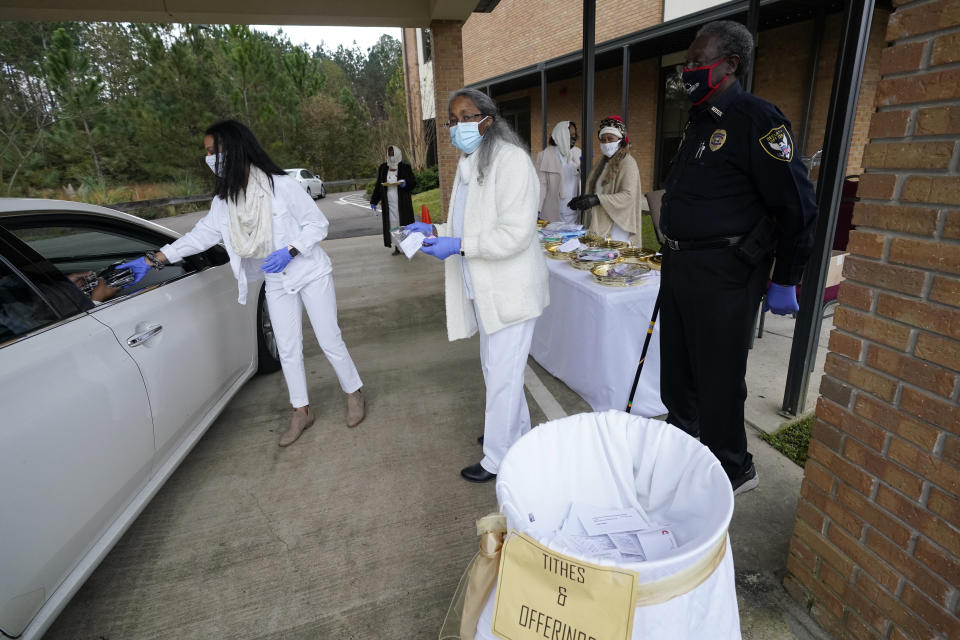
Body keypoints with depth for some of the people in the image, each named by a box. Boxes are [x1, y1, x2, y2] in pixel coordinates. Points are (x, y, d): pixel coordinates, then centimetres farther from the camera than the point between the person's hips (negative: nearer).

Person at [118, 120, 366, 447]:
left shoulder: (281, 185, -16)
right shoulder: (223, 202, 2)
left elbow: (318, 223, -12)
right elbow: (200, 235, 4)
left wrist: (289, 251, -24)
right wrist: (151, 261, 1)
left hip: (311, 273, -5)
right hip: (277, 283, 6)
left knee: (329, 341, 0)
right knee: (288, 350, 8)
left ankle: (354, 393, 21)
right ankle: (301, 411, 23)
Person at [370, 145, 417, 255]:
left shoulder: (405, 167, 2)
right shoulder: (383, 168, 11)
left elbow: (414, 182, 5)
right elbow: (378, 185, 14)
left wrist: (406, 183, -17)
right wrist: (374, 201, 11)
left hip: (402, 201, -2)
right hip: (389, 202, 2)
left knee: (404, 222, -3)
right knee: (392, 224, -1)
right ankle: (397, 247, 3)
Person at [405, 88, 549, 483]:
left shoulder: (510, 160, -15)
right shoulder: (468, 164, 14)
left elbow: (516, 233, -23)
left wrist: (458, 246, -24)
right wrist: (436, 231, 7)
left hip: (509, 291, -10)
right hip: (484, 289, 10)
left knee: (502, 376, 0)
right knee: (495, 368, 21)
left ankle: (498, 459, 18)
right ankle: (518, 433, 42)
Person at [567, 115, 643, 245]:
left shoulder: (627, 163, -6)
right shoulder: (605, 162, 18)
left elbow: (628, 195, -18)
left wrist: (597, 200, -29)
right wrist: (584, 198, 0)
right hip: (601, 224, 7)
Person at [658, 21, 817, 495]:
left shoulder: (755, 119, -13)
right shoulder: (699, 121, 15)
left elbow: (797, 205, -15)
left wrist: (785, 282, -13)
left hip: (722, 275, -9)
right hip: (679, 265, 9)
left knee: (718, 380, 2)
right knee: (676, 373, 18)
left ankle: (733, 471, 24)